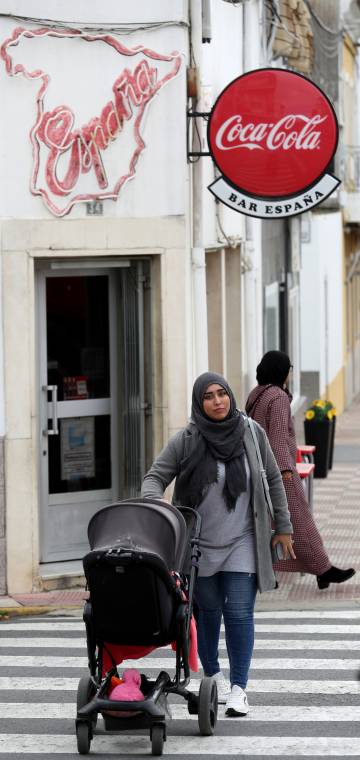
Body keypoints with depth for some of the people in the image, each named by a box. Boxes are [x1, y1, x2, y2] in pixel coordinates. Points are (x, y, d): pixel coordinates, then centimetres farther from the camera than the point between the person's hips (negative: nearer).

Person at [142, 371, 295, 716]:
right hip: (199, 543, 0)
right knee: (208, 610, 10)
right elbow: (155, 477, -2)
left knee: (239, 613, -7)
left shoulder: (251, 432, -1)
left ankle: (238, 688, -2)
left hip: (242, 542, 0)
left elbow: (273, 480, 7)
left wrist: (283, 527, 10)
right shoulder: (185, 441, -6)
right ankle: (213, 675, 31)